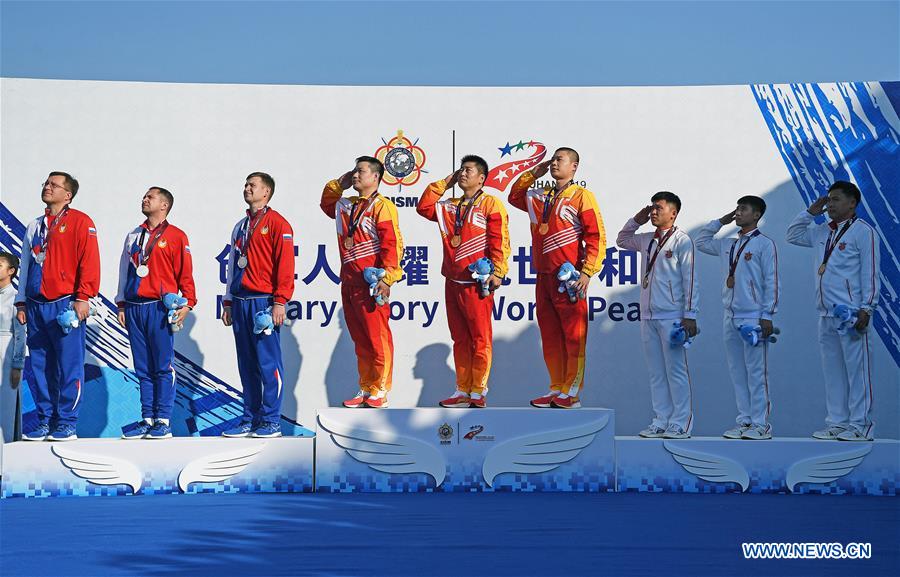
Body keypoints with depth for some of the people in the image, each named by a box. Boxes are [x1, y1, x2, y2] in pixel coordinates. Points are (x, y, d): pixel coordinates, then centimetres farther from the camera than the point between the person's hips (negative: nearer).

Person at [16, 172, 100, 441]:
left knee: (69, 366, -5)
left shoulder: (79, 222, -1)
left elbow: (89, 261, -8)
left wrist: (83, 298, -14)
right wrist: (21, 303, 16)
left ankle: (67, 423, -1)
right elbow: (26, 266, 22)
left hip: (66, 305, -6)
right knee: (40, 366, 6)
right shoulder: (35, 227, 19)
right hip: (36, 306, 6)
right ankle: (45, 421, 13)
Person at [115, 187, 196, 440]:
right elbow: (124, 272, 19)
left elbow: (185, 272, -1)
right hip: (134, 308, 5)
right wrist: (121, 305, 13)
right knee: (143, 368, 6)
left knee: (163, 367, -6)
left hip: (160, 308, -5)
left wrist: (187, 303, -9)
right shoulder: (133, 236, 18)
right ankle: (147, 419, 9)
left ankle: (163, 421, -3)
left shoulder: (176, 236, 3)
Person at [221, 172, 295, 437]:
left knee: (268, 363, -5)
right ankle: (250, 419, 13)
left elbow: (285, 264, -10)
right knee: (247, 364, 8)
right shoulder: (240, 227, 19)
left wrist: (280, 301, -16)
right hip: (240, 303, 7)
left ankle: (271, 422, -1)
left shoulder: (276, 223, -3)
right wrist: (228, 303, 18)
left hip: (264, 302, -7)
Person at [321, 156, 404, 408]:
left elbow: (392, 244, -14)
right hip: (349, 283, 8)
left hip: (371, 284, -8)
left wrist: (387, 278, -19)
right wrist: (338, 184, 19)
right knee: (360, 341, 12)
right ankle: (365, 390, 18)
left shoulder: (382, 206, -7)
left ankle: (380, 392, 1)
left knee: (378, 339, -4)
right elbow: (326, 204, 37)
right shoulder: (346, 205, 16)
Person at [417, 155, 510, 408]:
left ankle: (478, 393, 1)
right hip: (453, 283, 7)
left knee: (480, 340, -3)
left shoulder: (490, 204, -3)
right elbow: (424, 207, 15)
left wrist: (498, 272, -16)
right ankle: (462, 391, 15)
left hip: (477, 284, -7)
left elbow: (500, 241, -9)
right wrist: (444, 184, 12)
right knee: (460, 340, 10)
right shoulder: (449, 207, 17)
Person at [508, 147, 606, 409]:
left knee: (573, 337, -5)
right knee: (550, 337, 9)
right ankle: (556, 389, 15)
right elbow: (514, 196, 35)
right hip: (543, 277, 7)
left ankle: (572, 393, -3)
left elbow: (596, 236, -8)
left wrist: (587, 272, -15)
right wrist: (532, 174, 20)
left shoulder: (581, 196, -2)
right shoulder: (539, 197, 17)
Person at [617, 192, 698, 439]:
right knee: (656, 372, 8)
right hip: (648, 317, 7)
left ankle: (681, 424, -2)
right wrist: (637, 220, 17)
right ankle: (661, 421, 12)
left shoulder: (681, 241, -5)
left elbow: (690, 280, -8)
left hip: (672, 317, -7)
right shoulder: (647, 240, 14)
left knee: (676, 371, -5)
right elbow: (622, 240, 34)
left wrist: (690, 315, -13)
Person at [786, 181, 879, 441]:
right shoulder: (822, 232, 16)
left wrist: (866, 309, -16)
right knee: (832, 371, 9)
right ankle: (836, 423, 14)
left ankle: (860, 426, -3)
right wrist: (810, 212, 14)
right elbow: (793, 235, 29)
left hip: (851, 315, -8)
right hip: (826, 316, 8)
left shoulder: (863, 231, -5)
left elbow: (871, 273, -10)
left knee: (857, 370, -5)